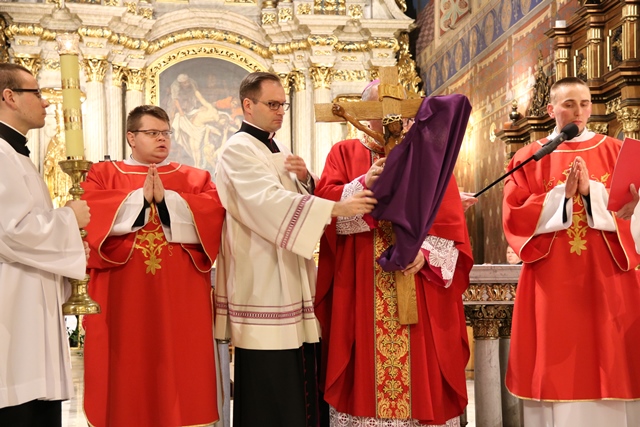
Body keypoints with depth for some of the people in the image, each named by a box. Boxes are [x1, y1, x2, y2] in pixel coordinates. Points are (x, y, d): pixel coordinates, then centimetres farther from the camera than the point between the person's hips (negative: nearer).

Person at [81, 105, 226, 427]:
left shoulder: (194, 179, 14)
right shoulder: (103, 175, 10)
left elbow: (215, 211, -4)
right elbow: (88, 212, -8)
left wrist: (166, 200, -13)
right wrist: (140, 198, -11)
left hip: (180, 297, 1)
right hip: (123, 295, -1)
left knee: (180, 368, 2)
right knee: (128, 372, 3)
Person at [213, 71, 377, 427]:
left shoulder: (279, 151, 19)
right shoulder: (239, 149, -9)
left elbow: (298, 199, 19)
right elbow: (269, 201, -24)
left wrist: (304, 179, -3)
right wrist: (337, 207, -30)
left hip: (290, 281, 9)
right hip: (262, 286, -8)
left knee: (296, 381, 9)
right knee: (268, 388, -6)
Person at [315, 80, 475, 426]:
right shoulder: (343, 153, 10)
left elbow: (449, 215, 1)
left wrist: (426, 250, -15)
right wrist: (365, 183, -20)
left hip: (420, 281, 1)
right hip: (361, 288, 0)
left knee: (422, 371, 2)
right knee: (364, 370, 1)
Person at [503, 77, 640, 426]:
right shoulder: (528, 158, 7)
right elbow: (514, 216, -2)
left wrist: (591, 191, -13)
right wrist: (562, 194, -12)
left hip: (606, 279, 1)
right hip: (552, 283, -1)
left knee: (609, 360, 1)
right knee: (558, 372, -1)